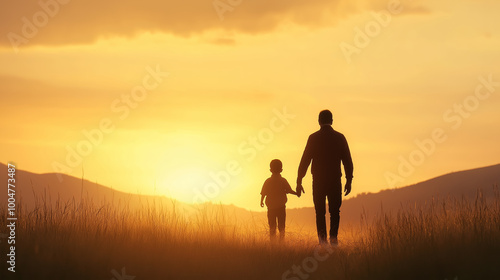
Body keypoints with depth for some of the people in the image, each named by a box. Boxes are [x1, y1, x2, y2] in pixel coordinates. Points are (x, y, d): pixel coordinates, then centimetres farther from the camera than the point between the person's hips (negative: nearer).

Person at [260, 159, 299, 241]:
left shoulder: (268, 181, -1)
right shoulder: (283, 181, -4)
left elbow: (263, 193, 0)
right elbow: (289, 191, -4)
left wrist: (261, 201, 16)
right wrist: (297, 193, 12)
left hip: (271, 207, 1)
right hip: (281, 207, -1)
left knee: (272, 226, 5)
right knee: (281, 226, 6)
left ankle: (272, 241, 0)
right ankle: (281, 240, 0)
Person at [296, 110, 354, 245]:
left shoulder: (313, 138, -3)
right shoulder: (339, 137, 1)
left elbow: (305, 160, -4)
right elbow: (347, 161, 1)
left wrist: (299, 181, 0)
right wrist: (349, 180, 9)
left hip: (318, 181, -1)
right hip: (335, 180, 1)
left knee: (320, 212, 7)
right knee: (334, 211, 11)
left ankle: (322, 239, -2)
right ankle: (333, 236, -4)